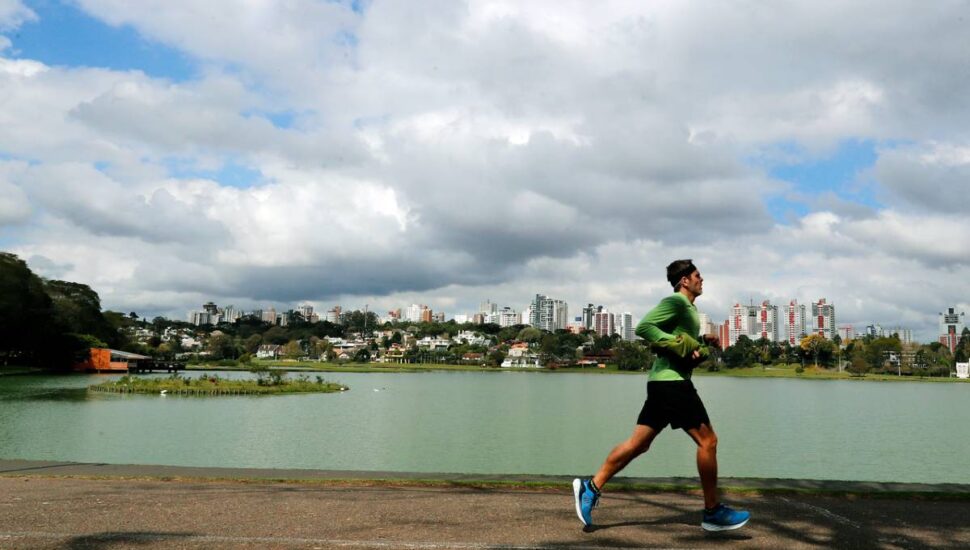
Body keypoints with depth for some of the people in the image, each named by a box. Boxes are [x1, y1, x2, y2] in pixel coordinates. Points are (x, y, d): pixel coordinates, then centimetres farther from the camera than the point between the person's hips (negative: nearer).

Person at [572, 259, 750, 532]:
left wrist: (703, 343, 13)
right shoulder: (675, 301, -8)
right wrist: (682, 345, -21)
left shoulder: (688, 308, 22)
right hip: (672, 381, -10)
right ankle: (713, 511, 5)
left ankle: (591, 487, 8)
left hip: (666, 382, 10)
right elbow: (643, 327, -21)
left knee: (638, 443, 8)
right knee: (708, 440, -4)